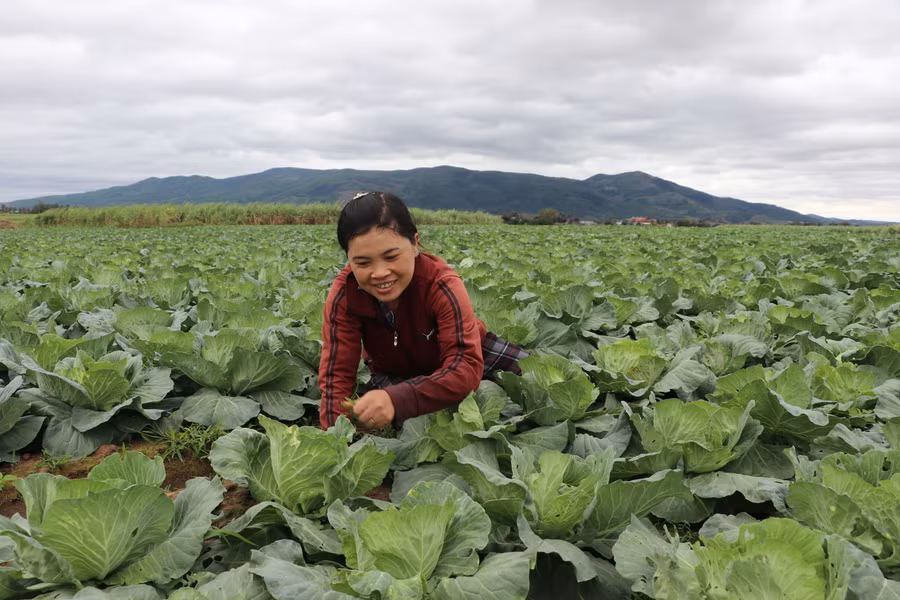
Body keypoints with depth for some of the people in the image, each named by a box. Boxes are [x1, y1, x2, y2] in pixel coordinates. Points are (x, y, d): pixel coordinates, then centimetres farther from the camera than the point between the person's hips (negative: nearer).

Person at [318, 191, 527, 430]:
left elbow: (467, 366, -46)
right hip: (393, 373, 1)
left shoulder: (443, 286, -36)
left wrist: (397, 400, -62)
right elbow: (337, 373, -29)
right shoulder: (344, 294, -28)